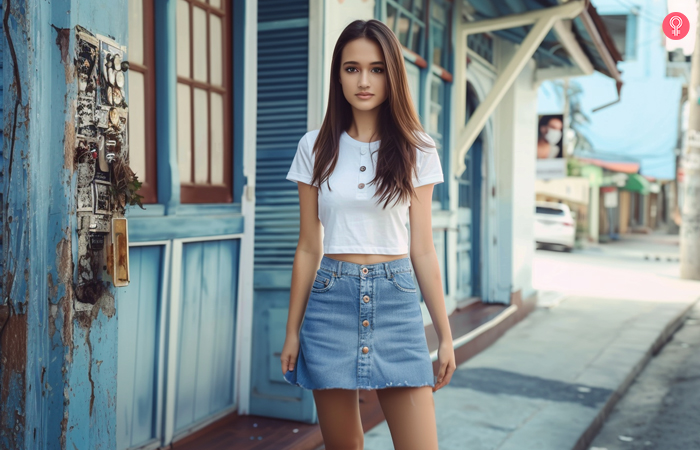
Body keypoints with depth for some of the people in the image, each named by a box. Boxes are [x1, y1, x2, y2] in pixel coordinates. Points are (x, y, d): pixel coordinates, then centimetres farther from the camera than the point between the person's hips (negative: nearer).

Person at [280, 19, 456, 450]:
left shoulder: (416, 150, 2)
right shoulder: (316, 147, 4)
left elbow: (423, 251, 4)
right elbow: (309, 247, 7)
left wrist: (446, 336, 3)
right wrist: (292, 330, 7)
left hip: (396, 301, 0)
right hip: (331, 301, 1)